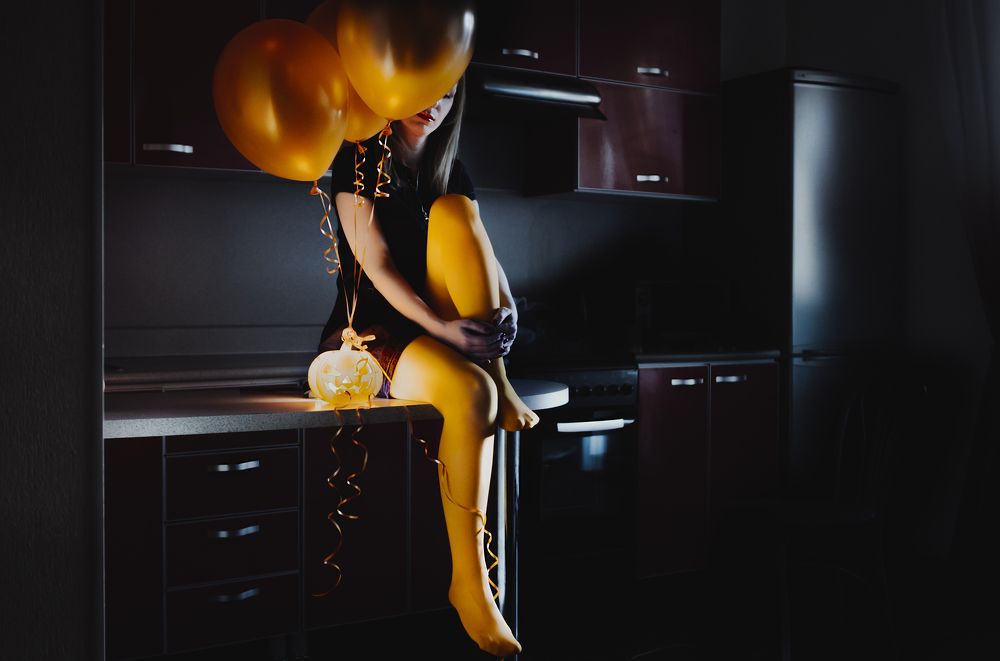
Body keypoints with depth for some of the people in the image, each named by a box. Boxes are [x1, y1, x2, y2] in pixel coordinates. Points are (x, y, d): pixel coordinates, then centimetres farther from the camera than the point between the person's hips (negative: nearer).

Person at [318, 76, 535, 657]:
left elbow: (485, 254, 5)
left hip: (445, 325, 5)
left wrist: (506, 306, -18)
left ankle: (498, 379, -21)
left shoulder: (450, 172, 13)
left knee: (451, 211, -21)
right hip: (371, 331, -5)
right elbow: (376, 264, -16)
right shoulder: (361, 164, -4)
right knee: (470, 392, -35)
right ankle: (469, 580, -27)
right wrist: (441, 327, -28)